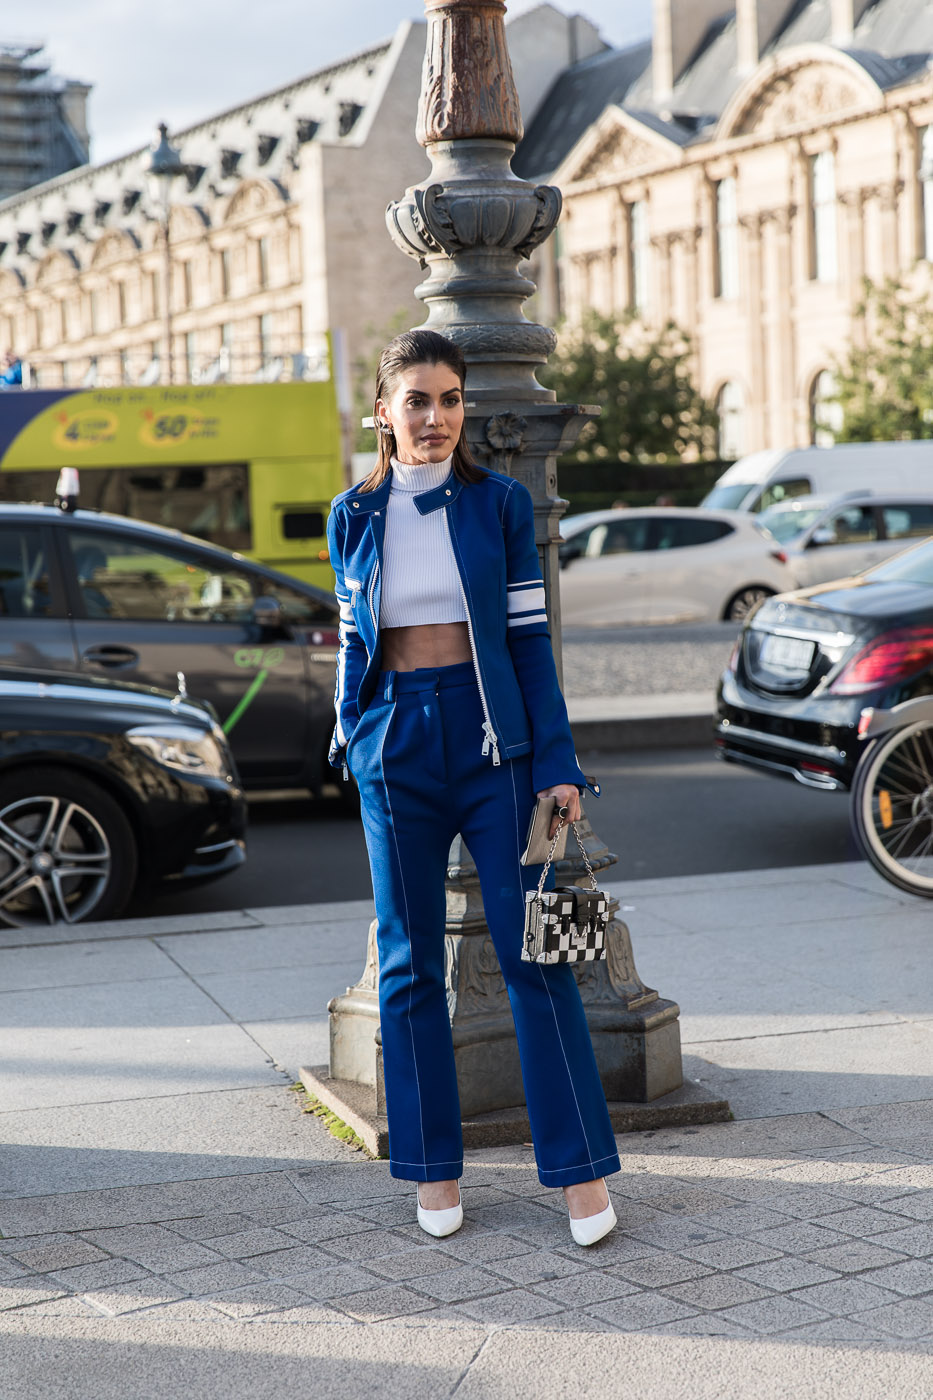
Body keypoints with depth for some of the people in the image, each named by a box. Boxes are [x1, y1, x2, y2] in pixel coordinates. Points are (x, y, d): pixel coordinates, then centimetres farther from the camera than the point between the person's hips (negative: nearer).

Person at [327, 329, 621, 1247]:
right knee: (409, 960, 6)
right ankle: (434, 1169, 17)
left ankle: (581, 1166, 5)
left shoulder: (500, 503, 2)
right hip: (395, 745, 2)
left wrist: (556, 763, -4)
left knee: (531, 949, -3)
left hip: (492, 737, -2)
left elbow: (529, 637, 1)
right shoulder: (354, 517, 7)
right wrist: (350, 734, 11)